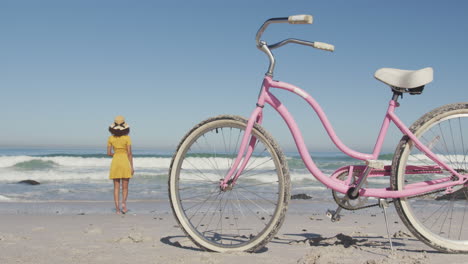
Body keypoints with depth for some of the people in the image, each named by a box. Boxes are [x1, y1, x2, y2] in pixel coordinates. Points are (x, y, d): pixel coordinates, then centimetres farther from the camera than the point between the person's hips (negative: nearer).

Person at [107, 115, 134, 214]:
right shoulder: (127, 138, -7)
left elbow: (109, 153, 2)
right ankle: (124, 202, -18)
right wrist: (132, 167, -5)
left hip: (115, 162, 2)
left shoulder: (111, 138, 1)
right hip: (125, 162, -2)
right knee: (125, 187, 7)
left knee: (116, 187, 6)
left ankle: (117, 208, 0)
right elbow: (129, 153, -9)